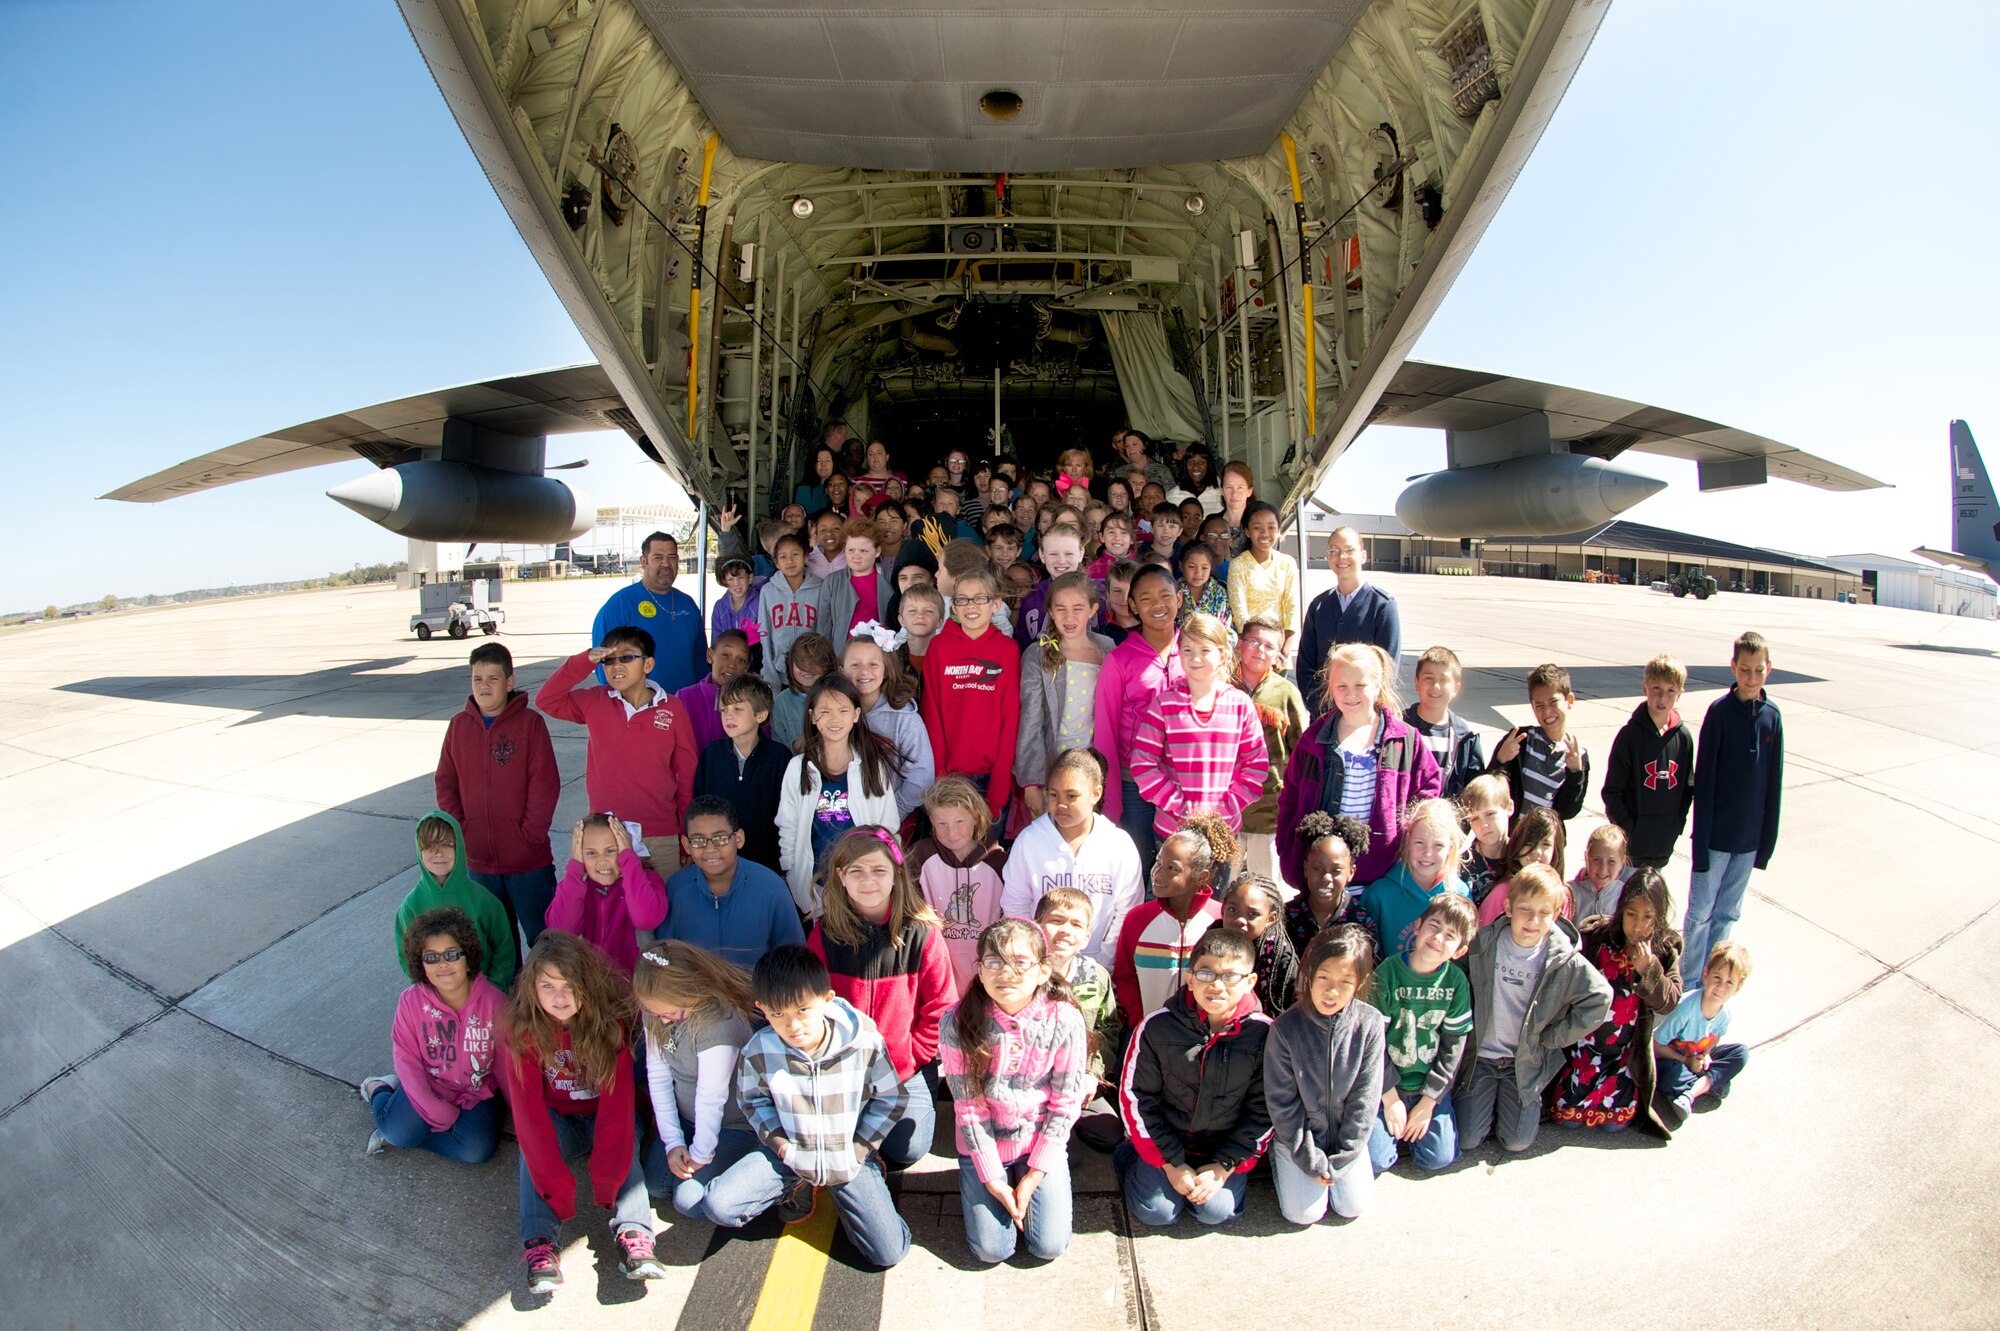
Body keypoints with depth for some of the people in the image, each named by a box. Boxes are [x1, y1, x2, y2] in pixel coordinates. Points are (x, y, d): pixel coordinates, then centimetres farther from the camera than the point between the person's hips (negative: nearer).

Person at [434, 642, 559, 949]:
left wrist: (531, 835, -13)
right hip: (478, 859, 4)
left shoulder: (530, 722, -8)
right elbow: (445, 782, 8)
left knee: (542, 936, 6)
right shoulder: (459, 725, 5)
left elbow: (545, 784, -11)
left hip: (528, 859, -4)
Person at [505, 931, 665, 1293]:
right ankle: (539, 1243, -34)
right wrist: (557, 1183, -30)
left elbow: (618, 1099, -22)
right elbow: (527, 1107, -22)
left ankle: (634, 1235, -39)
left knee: (621, 1145, -29)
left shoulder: (609, 1020, -19)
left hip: (604, 1114, -1)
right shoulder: (522, 1030, -17)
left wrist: (606, 1177, -31)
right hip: (557, 1119, 1)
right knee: (534, 1151, -28)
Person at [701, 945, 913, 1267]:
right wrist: (778, 1142, -8)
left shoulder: (864, 1043, -20)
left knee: (889, 1253, -10)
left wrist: (859, 1149, -10)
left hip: (849, 1156, -1)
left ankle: (840, 1191, 18)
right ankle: (795, 1190, 10)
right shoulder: (758, 1051, -17)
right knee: (717, 1207, -19)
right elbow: (751, 1099, 4)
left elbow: (892, 1100, -5)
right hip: (789, 1153, 1)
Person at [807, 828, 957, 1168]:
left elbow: (941, 1008, -5)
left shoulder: (922, 933, -8)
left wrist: (907, 1062, -10)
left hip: (907, 1070, -1)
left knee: (907, 1149, -14)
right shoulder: (825, 934, -5)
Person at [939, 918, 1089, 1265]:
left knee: (1049, 1246, -4)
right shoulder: (957, 1024, -20)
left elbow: (1065, 1105, -11)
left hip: (1042, 1142, 0)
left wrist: (1033, 1177, -9)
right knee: (991, 1250, -3)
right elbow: (968, 1107, -13)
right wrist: (993, 1180, -11)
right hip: (983, 1146, 0)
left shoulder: (1064, 1021, -19)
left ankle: (1026, 1185, 24)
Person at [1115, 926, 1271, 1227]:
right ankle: (1127, 1157, 19)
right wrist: (1171, 1163, -11)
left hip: (1226, 1147, 1)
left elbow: (1264, 1111, -7)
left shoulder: (1264, 1034, -15)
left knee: (1216, 1211, -15)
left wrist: (1224, 1165, -11)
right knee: (1157, 1212, -11)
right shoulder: (1157, 1026, -17)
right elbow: (1135, 1096, -10)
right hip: (1166, 1143, -1)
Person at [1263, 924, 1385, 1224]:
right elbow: (1282, 1101, -13)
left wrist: (1340, 1161, -9)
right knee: (1305, 1213, -5)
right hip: (1298, 1135, -2)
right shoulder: (1286, 1027, -22)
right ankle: (1279, 1160, 21)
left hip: (1347, 1134, 2)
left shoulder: (1369, 1023, -18)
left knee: (1353, 1206, -1)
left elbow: (1365, 1098, -11)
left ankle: (1333, 1163, 26)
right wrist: (1311, 1160, -11)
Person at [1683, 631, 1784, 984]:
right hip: (1717, 835, -4)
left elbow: (1774, 784, 6)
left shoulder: (1772, 716, 0)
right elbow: (1704, 780, -11)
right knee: (1701, 912, 6)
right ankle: (1688, 980, 18)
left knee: (1727, 913, 15)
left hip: (1749, 837, 4)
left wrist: (1768, 841, 5)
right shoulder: (1719, 711, -11)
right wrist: (1701, 841, -13)